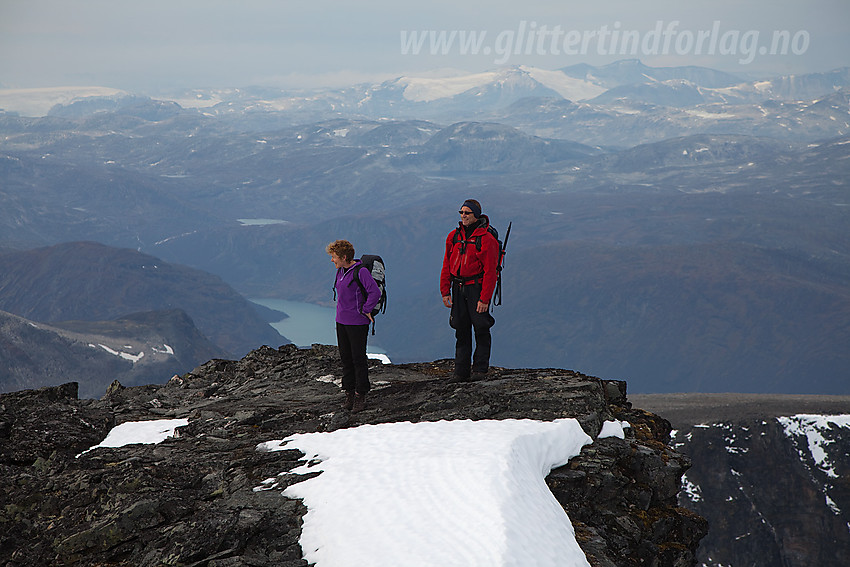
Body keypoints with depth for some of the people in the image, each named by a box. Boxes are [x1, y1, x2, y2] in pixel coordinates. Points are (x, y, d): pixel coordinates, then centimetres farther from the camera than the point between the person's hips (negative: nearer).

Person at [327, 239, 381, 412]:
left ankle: (360, 396, 6)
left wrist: (365, 310, -15)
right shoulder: (340, 271, 9)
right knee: (345, 358, 11)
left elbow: (375, 292, -23)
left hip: (357, 323, -8)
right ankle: (349, 393, 19)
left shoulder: (361, 272, -16)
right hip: (341, 321, 8)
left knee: (359, 359, -1)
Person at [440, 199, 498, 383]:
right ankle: (461, 371, 11)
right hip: (458, 288, 5)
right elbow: (447, 266, 12)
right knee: (461, 330, 7)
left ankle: (480, 369, 5)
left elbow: (490, 271, -13)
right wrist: (445, 292, 6)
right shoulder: (454, 237, 8)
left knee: (481, 329, -4)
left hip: (477, 288, -5)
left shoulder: (486, 239, -10)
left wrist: (484, 299, -18)